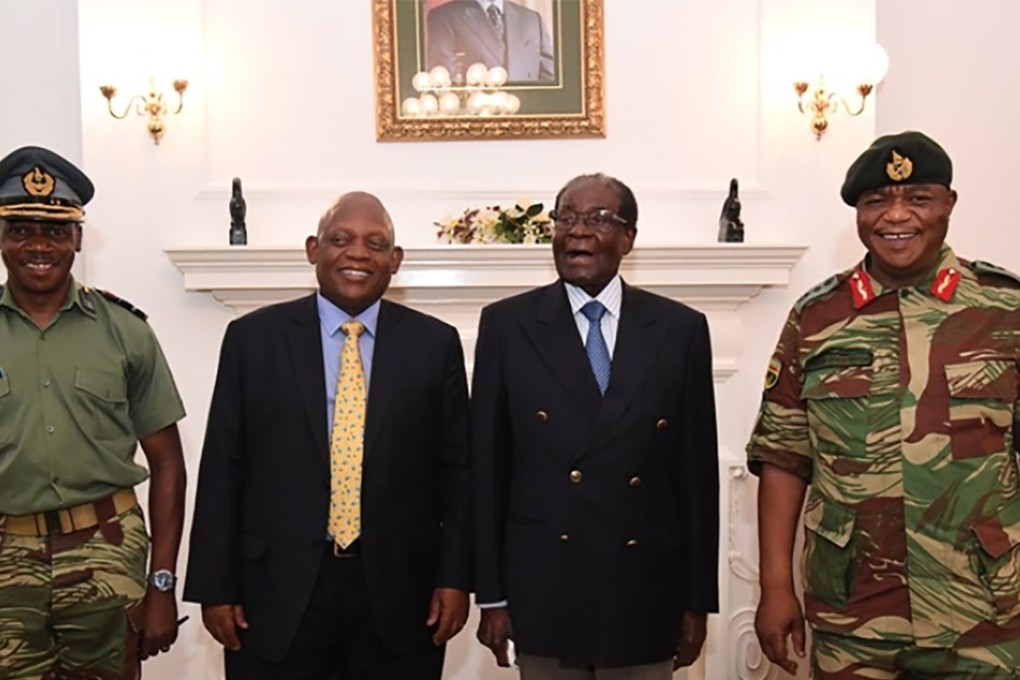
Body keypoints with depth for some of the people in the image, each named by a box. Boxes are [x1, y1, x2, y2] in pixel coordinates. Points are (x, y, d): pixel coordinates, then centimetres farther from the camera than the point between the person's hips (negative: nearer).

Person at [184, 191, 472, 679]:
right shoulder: (253, 337, 1)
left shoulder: (435, 343, 2)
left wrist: (454, 578, -2)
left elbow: (456, 470, 3)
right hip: (278, 592, 0)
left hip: (399, 595, 1)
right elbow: (222, 470, 2)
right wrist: (215, 587, -1)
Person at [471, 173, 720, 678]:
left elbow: (697, 470, 2)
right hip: (543, 595, 0)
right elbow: (486, 468, -1)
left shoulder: (681, 329, 1)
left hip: (646, 598, 1)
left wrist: (698, 599, 3)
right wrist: (492, 595, -2)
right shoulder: (507, 324, -2)